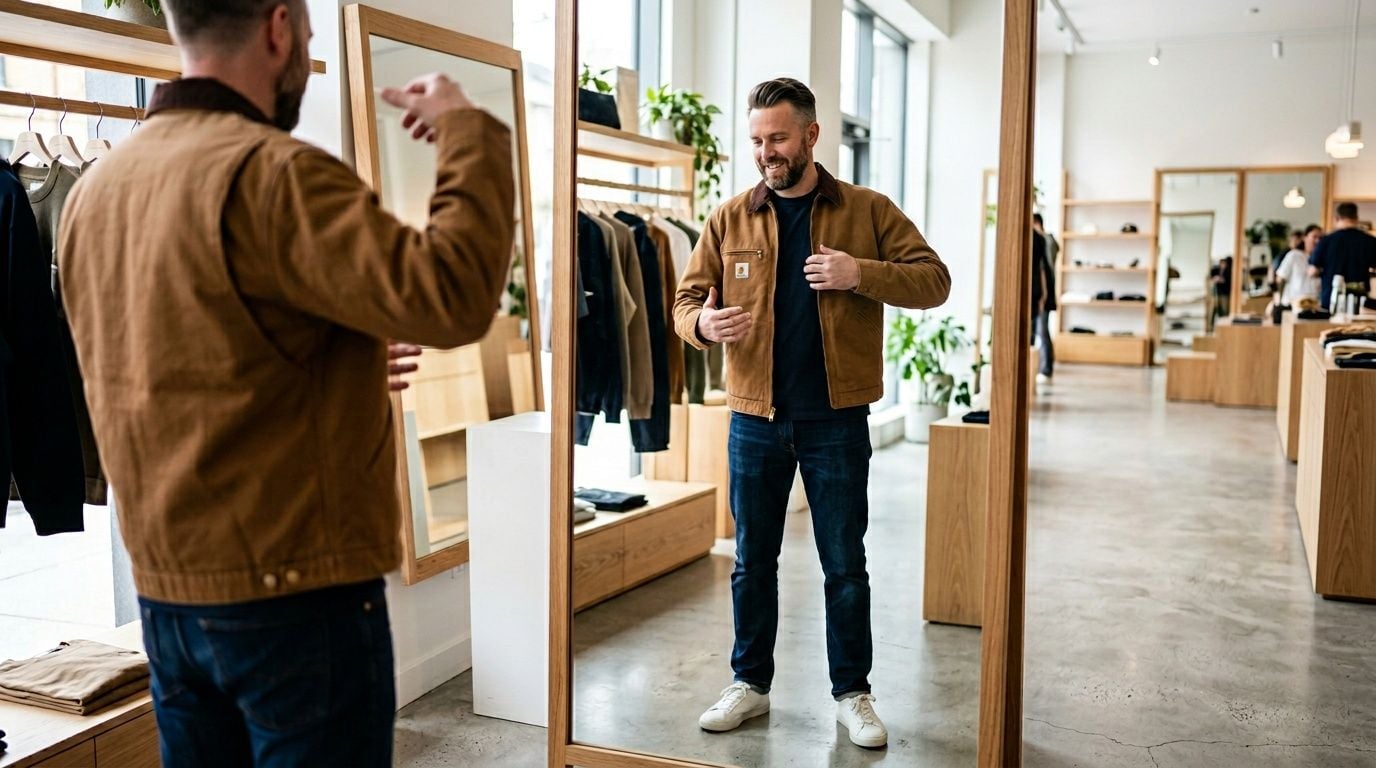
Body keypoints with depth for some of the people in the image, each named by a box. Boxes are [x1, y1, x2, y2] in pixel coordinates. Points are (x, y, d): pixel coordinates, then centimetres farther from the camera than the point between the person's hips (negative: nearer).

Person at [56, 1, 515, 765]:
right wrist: (466, 130, -15)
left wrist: (344, 364, 22)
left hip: (166, 590, 8)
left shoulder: (96, 188, 7)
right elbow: (450, 297, -28)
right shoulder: (269, 172, -18)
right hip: (296, 590, -7)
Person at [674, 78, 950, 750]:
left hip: (836, 420, -2)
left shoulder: (866, 211, 0)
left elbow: (934, 281, -3)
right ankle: (750, 683, 29)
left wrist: (862, 273, -20)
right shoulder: (730, 219, 4)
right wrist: (704, 324, -18)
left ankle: (852, 694, 23)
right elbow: (686, 301, 6)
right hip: (754, 419, 2)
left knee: (845, 565, 8)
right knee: (753, 561, 12)